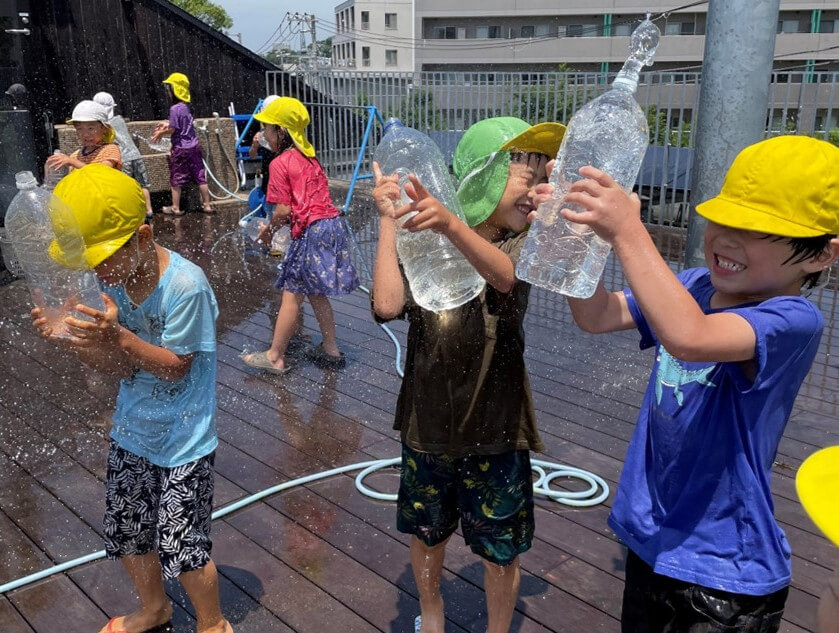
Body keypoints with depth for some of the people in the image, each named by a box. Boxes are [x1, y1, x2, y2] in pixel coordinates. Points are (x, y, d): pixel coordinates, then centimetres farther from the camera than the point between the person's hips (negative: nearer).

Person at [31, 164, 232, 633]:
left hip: (182, 440, -7)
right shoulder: (113, 280, -6)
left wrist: (119, 337, -32)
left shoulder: (185, 284, -25)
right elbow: (122, 368, -4)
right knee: (126, 535, 21)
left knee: (182, 548, 2)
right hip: (132, 432, 7)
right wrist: (76, 340, -22)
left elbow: (175, 367, -19)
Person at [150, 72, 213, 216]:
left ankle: (176, 208, 14)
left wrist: (160, 133, 2)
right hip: (194, 146, 7)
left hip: (181, 149, -7)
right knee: (200, 177, 9)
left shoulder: (175, 108, -17)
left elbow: (172, 130, -15)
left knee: (176, 180, 6)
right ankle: (207, 205, 14)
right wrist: (167, 124, 23)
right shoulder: (186, 107, 6)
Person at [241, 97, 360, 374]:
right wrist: (275, 225, 17)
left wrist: (269, 229, 5)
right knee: (316, 293, 19)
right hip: (332, 224, 8)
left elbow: (284, 209, -14)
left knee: (291, 295, 1)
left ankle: (275, 357, 10)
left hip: (310, 231, -8)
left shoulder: (279, 163, -8)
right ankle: (330, 350, 26)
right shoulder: (309, 157, 16)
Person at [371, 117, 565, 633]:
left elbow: (505, 277, -33)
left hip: (496, 432, -1)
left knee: (500, 555, 13)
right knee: (426, 535, 23)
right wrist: (389, 219, -20)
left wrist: (452, 225, -52)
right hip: (428, 423, 1)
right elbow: (388, 304, -22)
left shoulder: (523, 244, -8)